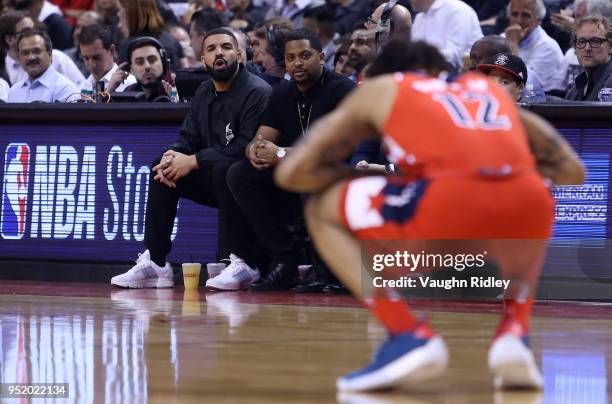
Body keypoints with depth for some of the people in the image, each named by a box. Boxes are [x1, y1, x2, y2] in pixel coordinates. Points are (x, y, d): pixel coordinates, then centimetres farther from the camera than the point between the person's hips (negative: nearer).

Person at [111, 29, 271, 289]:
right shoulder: (204, 93, 12)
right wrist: (174, 156, -13)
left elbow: (247, 147, -25)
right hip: (214, 180, 8)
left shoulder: (257, 92, -15)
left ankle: (241, 262, -29)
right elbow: (189, 138, 13)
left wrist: (193, 161, -23)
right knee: (162, 168, -1)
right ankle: (154, 263, -4)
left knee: (222, 167, -36)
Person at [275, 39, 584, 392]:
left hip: (449, 207, -4)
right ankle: (513, 335, 16)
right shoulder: (492, 88, 34)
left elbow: (292, 172, 22)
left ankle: (409, 336, 7)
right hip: (526, 210, 4)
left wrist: (361, 180, 37)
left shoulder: (380, 89, 26)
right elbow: (571, 171, 35)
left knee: (322, 212, 23)